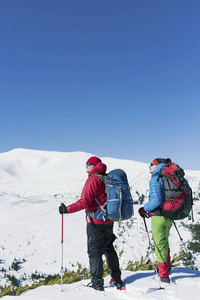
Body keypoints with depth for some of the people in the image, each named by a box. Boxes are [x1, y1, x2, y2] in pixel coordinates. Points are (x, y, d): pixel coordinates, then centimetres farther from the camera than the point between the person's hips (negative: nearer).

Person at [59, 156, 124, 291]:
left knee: (94, 251, 1)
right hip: (109, 221, 8)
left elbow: (85, 202, -22)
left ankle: (97, 283, 5)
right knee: (109, 249, 19)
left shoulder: (92, 180, -15)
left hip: (96, 222, -8)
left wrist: (67, 209, -17)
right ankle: (117, 279, 26)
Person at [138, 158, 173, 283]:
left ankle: (164, 277, 14)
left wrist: (144, 209, -11)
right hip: (169, 216, 8)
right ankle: (167, 266, 45)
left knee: (160, 246, 4)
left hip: (159, 217, -8)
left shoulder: (155, 179, -16)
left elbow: (156, 200, -25)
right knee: (164, 242, 27)